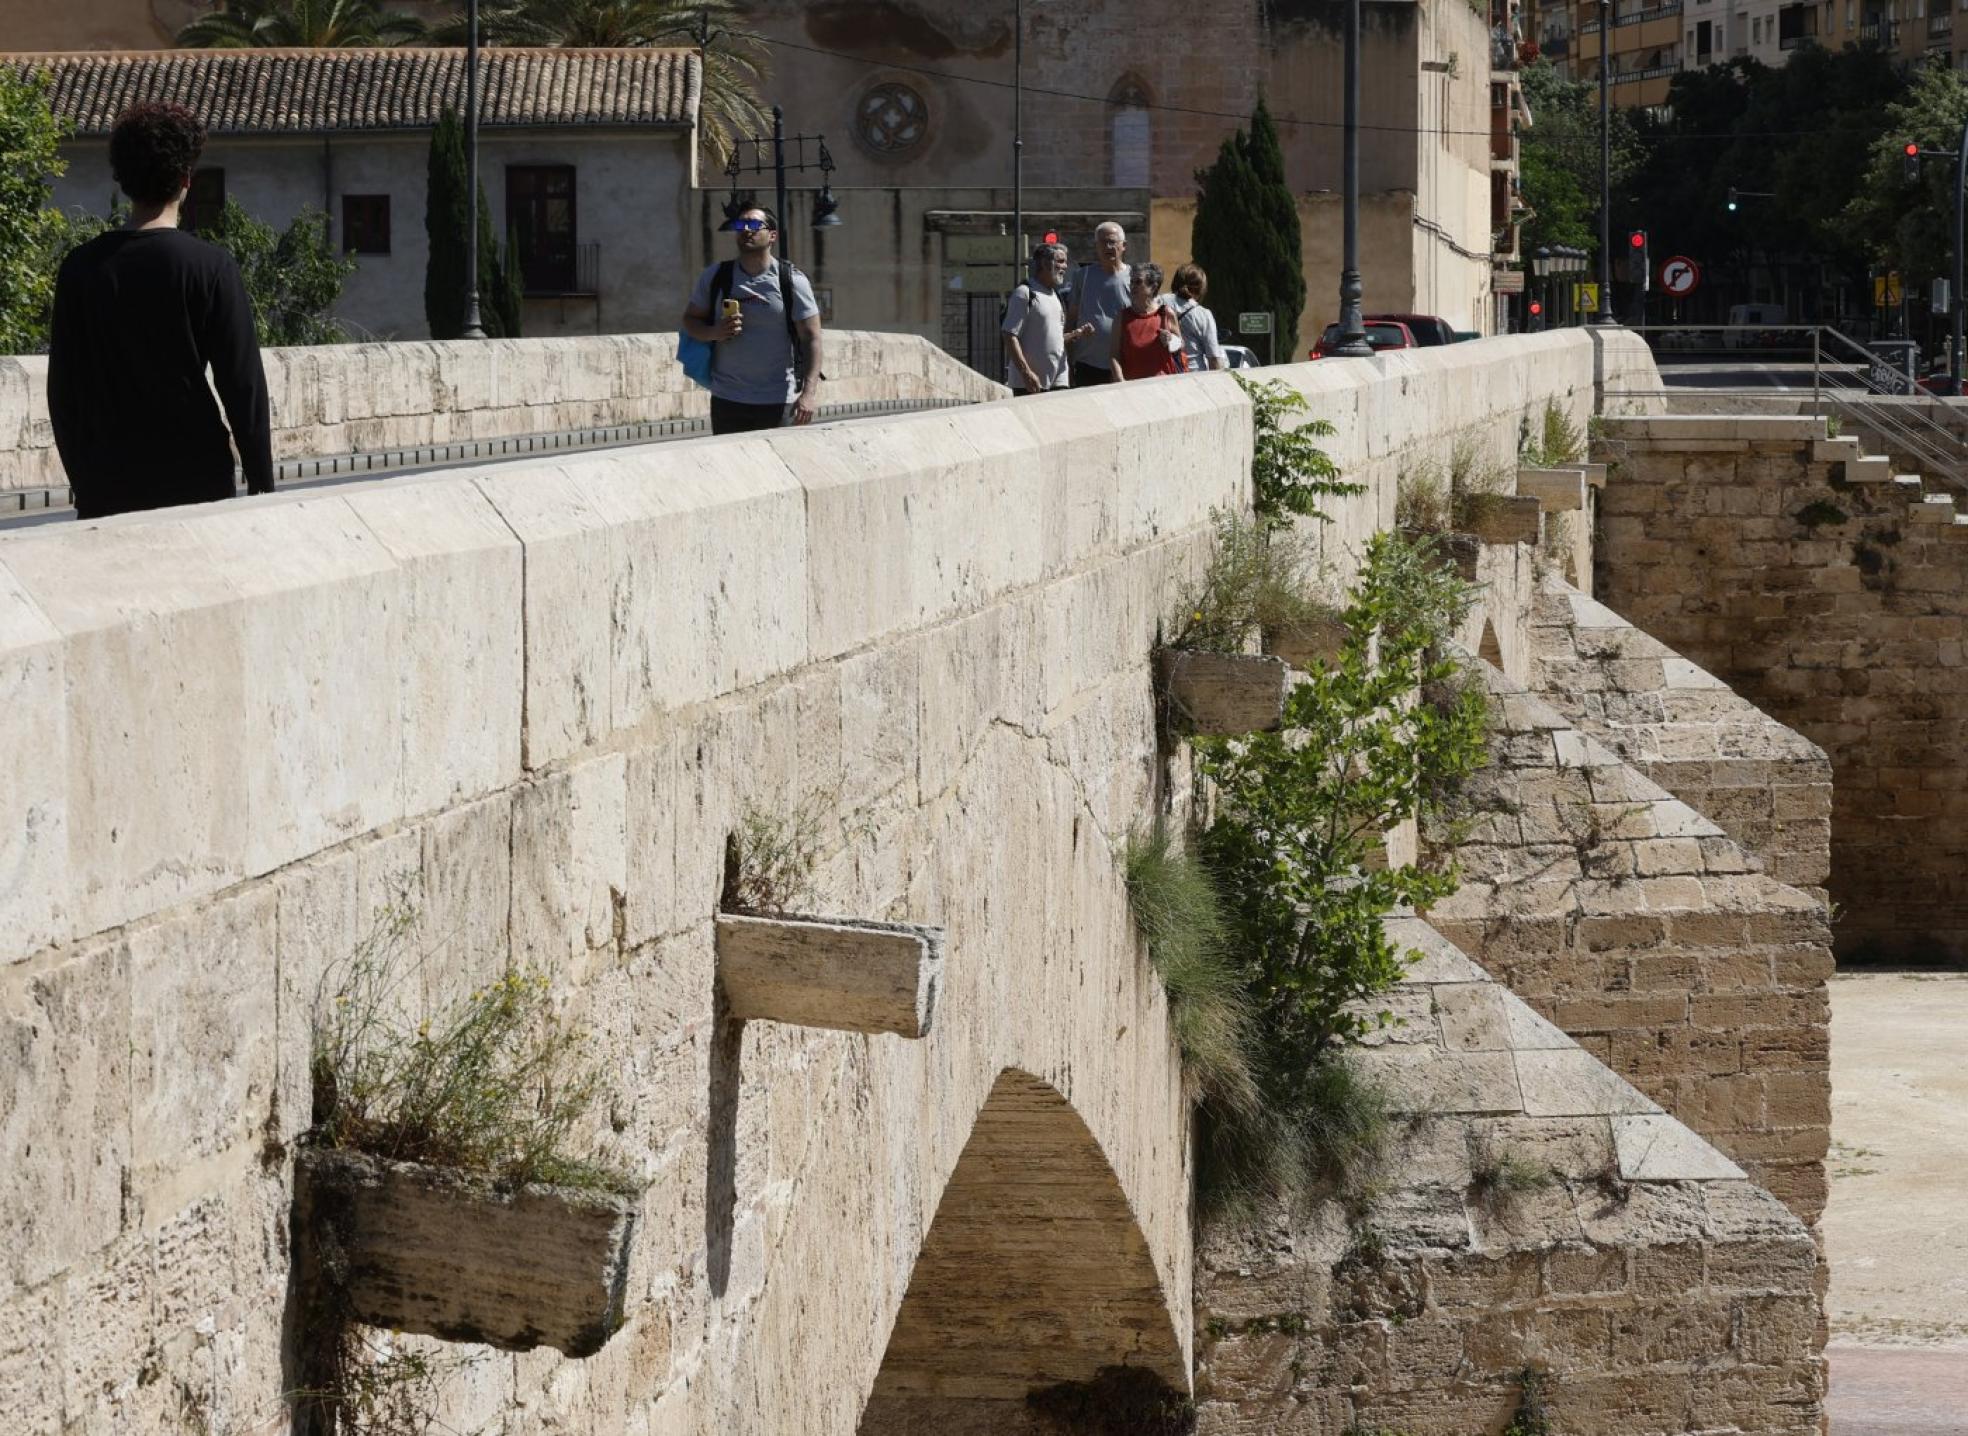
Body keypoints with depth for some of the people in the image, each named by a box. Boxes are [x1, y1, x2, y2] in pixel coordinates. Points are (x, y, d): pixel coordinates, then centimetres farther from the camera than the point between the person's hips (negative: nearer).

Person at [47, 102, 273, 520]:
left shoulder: (81, 269, 1)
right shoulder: (210, 267, -7)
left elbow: (63, 390, 6)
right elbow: (242, 382, -7)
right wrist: (261, 483, 1)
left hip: (108, 487, 2)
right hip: (196, 480, -2)